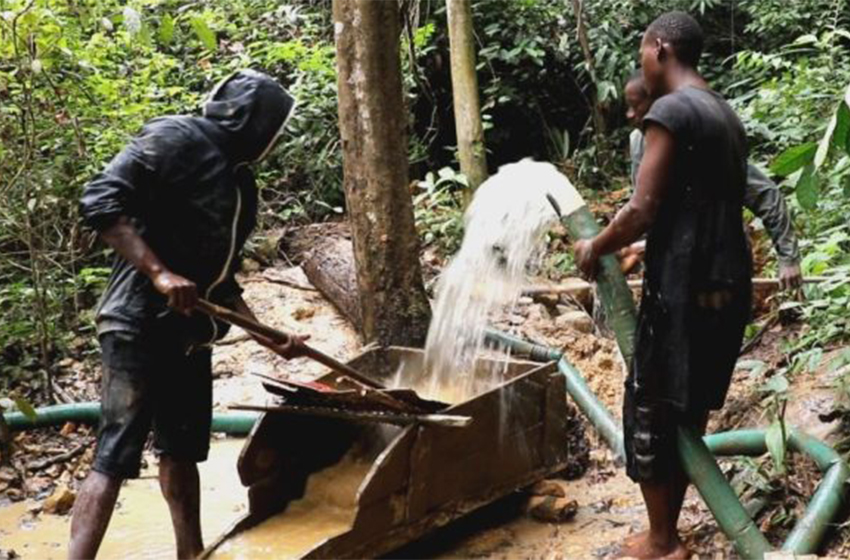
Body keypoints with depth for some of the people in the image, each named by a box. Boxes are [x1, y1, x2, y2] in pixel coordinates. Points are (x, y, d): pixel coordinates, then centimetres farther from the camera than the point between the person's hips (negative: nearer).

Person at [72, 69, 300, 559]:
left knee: (183, 448, 14)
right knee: (116, 455, -12)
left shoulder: (240, 182, 16)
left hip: (190, 331, 9)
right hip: (140, 323, -9)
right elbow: (101, 201, -18)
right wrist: (158, 272, -26)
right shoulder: (177, 139, -9)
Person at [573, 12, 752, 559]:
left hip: (685, 289, -9)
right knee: (688, 412, 15)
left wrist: (594, 249, 0)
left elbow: (642, 213, -18)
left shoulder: (671, 112, -13)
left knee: (650, 412, 3)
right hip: (729, 283, 9)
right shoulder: (726, 114, 14)